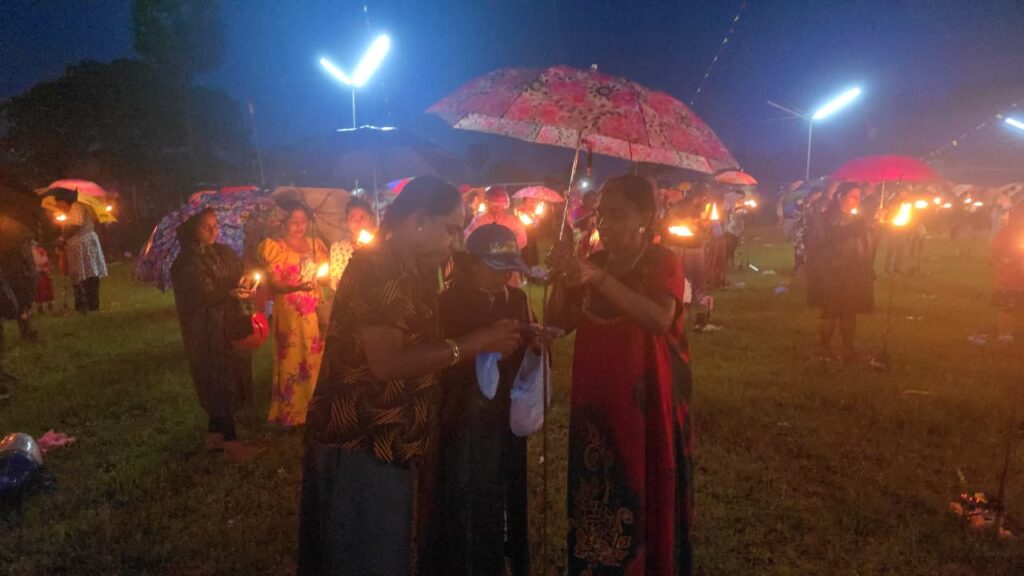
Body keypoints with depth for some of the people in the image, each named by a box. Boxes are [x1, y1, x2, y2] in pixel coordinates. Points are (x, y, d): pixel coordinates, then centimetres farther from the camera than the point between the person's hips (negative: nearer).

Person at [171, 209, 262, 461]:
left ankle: (215, 434, 23)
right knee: (222, 383, -5)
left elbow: (241, 274, 7)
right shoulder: (185, 262, -7)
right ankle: (230, 441, 3)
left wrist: (244, 285, -17)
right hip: (207, 332, -6)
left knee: (230, 381, 9)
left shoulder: (224, 253, 11)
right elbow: (201, 295, -17)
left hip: (230, 325, 6)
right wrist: (231, 294, -31)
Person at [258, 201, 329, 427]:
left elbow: (326, 277, 15)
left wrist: (320, 276, -7)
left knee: (316, 360, 3)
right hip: (289, 313, -4)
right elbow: (273, 284, -9)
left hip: (315, 313, 4)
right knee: (292, 360, -3)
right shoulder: (274, 246, 0)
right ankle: (291, 413, 8)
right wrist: (296, 287, -26)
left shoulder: (316, 244, 13)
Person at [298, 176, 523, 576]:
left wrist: (485, 343, 4)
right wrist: (473, 344, -21)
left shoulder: (412, 273, 13)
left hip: (385, 446, 9)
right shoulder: (377, 269, -17)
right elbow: (386, 363, -26)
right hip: (359, 448, -9)